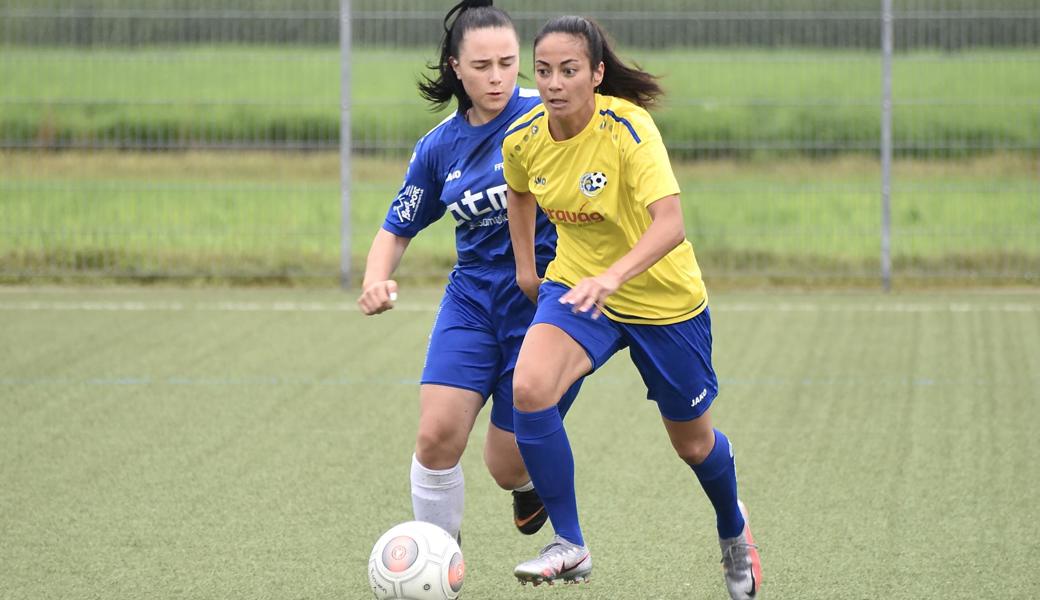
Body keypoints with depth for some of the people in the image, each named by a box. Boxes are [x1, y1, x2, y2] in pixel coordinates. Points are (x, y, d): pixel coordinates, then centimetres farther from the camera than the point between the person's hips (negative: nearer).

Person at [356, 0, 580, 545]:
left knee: (507, 467, 0)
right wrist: (376, 279, -7)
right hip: (472, 300, 3)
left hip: (544, 302, -3)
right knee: (437, 435, -17)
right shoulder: (440, 146, 5)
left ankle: (535, 478, 39)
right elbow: (397, 228, 14)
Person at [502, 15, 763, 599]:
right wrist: (525, 265, 11)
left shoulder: (629, 129, -28)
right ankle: (571, 546, -13)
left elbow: (670, 224, -40)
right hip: (575, 285, 3)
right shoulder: (523, 138, -11)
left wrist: (613, 276, -54)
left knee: (693, 442, 13)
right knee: (529, 388, -26)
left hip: (664, 299, -3)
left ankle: (733, 530, 48)